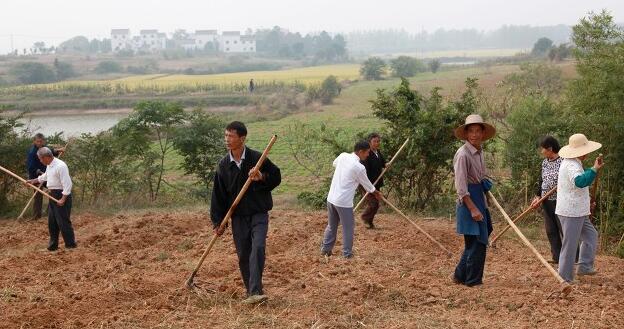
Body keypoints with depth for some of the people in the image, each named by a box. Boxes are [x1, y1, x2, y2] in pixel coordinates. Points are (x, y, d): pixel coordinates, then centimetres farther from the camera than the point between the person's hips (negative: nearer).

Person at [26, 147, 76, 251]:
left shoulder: (60, 166, -23)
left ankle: (70, 244, 4)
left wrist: (63, 199, -24)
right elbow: (45, 176, 30)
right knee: (52, 222, 14)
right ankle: (53, 244, 24)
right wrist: (33, 181, 29)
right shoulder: (49, 165, 8)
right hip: (53, 195, 10)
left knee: (63, 221, -5)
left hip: (62, 195, -10)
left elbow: (67, 184, -24)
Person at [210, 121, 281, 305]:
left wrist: (262, 178, -19)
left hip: (259, 213, -3)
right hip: (238, 216, 3)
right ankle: (251, 291, 20)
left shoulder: (257, 158, -7)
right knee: (243, 255, 6)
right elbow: (218, 195, 5)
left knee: (258, 248, -19)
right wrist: (218, 222, 3)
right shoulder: (224, 165, 1)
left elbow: (276, 177, 2)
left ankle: (255, 291, -23)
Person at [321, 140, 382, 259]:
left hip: (331, 198, 7)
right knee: (348, 228, 9)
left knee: (331, 226, 21)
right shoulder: (359, 167, -17)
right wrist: (376, 192, 20)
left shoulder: (343, 156, 2)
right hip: (344, 202, -7)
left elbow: (335, 163, 27)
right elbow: (366, 184, 1)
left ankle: (325, 249, 28)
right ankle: (347, 253, 15)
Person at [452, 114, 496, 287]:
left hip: (479, 197, 9)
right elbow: (461, 186, -20)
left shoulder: (480, 151, 10)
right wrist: (473, 208, -23)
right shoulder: (463, 154, -17)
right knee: (477, 242, -4)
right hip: (468, 200, -9)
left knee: (475, 241, 15)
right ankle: (473, 280, 8)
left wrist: (483, 205, 19)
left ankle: (460, 275, 26)